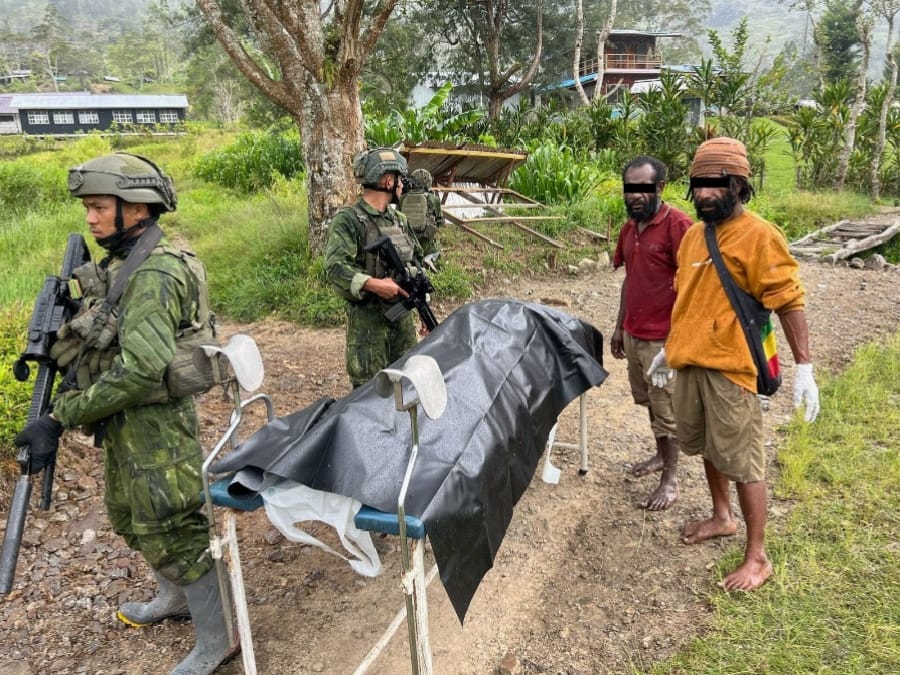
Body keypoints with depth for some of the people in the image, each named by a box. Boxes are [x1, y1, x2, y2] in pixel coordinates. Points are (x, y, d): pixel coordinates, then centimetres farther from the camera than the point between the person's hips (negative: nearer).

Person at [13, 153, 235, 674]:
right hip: (125, 425, 10)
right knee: (132, 519, 24)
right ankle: (177, 598, 47)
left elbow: (140, 370, -30)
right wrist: (61, 342, -2)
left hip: (155, 426, -10)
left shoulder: (155, 272, -23)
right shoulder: (123, 261, 8)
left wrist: (59, 419, -25)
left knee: (174, 532, 2)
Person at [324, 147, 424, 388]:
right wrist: (374, 285, -29)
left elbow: (417, 259, 19)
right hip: (368, 320, -7)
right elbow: (335, 268, -20)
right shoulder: (348, 220, -10)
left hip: (403, 315, 7)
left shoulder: (400, 219, 12)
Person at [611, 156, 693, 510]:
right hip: (633, 334, 7)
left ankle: (670, 481, 17)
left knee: (667, 409, 4)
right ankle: (661, 455, 39)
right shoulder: (629, 227, 9)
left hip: (663, 338, -7)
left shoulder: (677, 224, -15)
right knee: (648, 401, 20)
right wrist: (619, 327, 16)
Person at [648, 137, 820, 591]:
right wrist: (671, 348, 23)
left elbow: (788, 302, -13)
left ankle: (757, 558, 15)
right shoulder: (693, 234, 10)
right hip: (689, 362, 8)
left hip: (729, 366, -7)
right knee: (708, 447, 21)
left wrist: (803, 368, -16)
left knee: (741, 460, 0)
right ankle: (722, 517, 42)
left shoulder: (759, 236, -12)